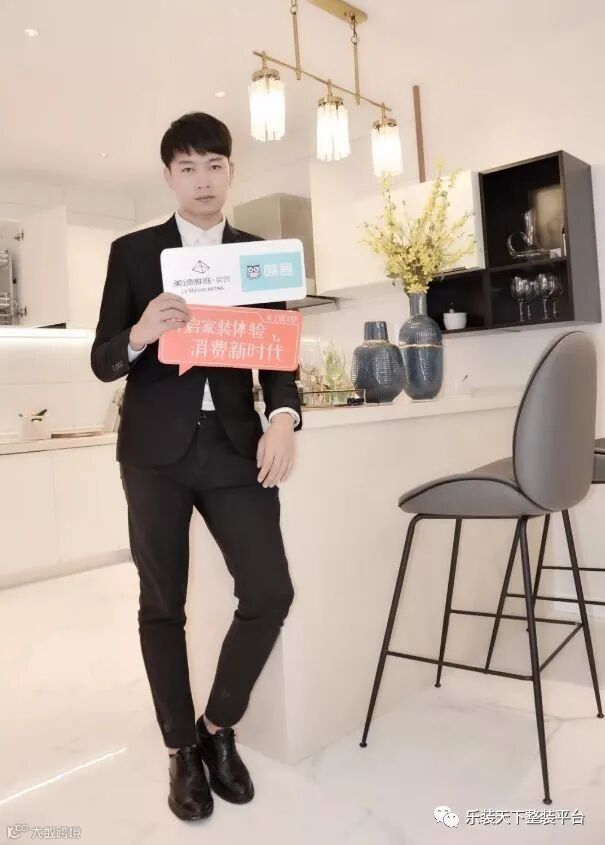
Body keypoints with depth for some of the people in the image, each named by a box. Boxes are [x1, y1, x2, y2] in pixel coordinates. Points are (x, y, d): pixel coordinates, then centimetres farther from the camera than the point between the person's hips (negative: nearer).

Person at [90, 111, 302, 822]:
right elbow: (102, 361, 1)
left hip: (234, 444, 1)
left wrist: (283, 417, -15)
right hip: (156, 449, -1)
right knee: (162, 605, 7)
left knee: (270, 592, -6)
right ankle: (182, 749, 27)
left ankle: (219, 726, 21)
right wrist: (140, 335, -22)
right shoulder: (132, 252, 5)